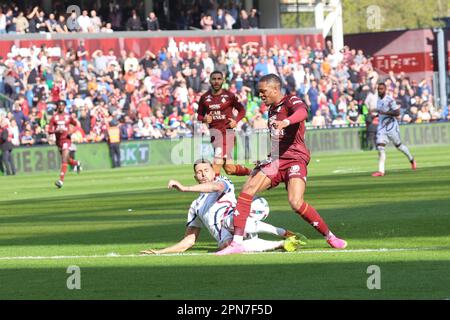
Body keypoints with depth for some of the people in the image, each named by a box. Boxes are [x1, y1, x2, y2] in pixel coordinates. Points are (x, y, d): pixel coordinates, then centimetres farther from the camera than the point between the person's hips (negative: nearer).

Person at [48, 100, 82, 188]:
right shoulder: (54, 117, 1)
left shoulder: (68, 117, 0)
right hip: (58, 141, 4)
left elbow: (76, 125, 13)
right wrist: (57, 131, -22)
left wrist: (71, 132, -6)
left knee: (64, 160, -17)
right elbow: (49, 131, -2)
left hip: (66, 140, -4)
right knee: (67, 160, 18)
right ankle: (77, 164, 51)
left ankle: (61, 180, -21)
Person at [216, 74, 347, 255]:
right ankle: (237, 242, -10)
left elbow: (302, 112, -31)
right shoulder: (272, 109, 20)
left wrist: (286, 121, -50)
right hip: (275, 159, 7)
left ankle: (330, 237, -6)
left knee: (296, 203, -25)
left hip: (295, 159, -7)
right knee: (247, 190, -12)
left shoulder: (292, 101, -5)